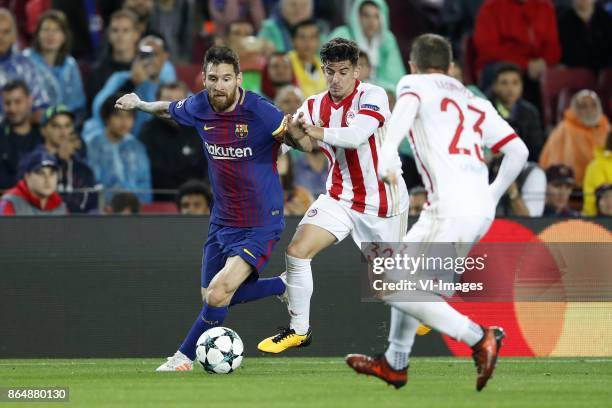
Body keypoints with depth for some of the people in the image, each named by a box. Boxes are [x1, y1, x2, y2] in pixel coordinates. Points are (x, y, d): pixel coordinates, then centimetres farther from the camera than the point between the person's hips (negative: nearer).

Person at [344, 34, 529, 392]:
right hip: (482, 211, 8)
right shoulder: (476, 103, 25)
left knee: (394, 288, -5)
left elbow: (407, 105, -16)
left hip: (451, 210, -8)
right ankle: (395, 363, 33)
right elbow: (518, 151, 19)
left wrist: (388, 153, -31)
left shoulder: (414, 84, 9)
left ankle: (478, 337, -15)